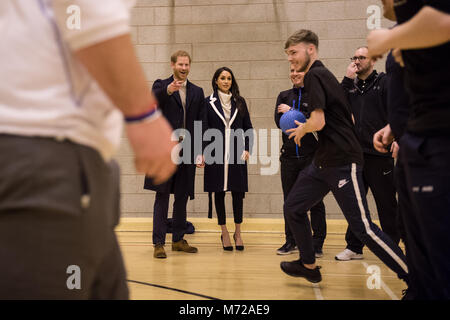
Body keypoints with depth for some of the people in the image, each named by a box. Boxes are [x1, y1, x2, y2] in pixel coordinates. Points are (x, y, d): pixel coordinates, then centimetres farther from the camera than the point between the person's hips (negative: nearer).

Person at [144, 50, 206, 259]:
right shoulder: (161, 86, 4)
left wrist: (200, 151, 4)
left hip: (187, 152, 4)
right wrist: (168, 90, -40)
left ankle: (178, 240, 20)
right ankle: (158, 243, 1)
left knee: (182, 197, 10)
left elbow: (201, 123, 11)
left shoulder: (197, 92, 14)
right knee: (162, 197, -1)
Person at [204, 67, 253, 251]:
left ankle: (237, 232, 13)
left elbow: (248, 128, 12)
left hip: (237, 152, 2)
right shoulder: (208, 102, 5)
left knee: (238, 192, 1)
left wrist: (247, 149, 2)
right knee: (219, 192, 2)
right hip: (216, 153, -1)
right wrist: (203, 152, -6)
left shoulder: (240, 102, 11)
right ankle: (224, 233, 13)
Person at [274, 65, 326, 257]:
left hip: (311, 156, -4)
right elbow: (279, 122, -1)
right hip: (289, 156, 4)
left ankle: (317, 243, 8)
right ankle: (291, 241, 20)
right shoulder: (284, 96, 14)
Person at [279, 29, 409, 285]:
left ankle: (412, 276, -1)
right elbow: (349, 119, 22)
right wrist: (305, 129, 16)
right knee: (293, 208, 13)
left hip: (342, 163, -10)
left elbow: (318, 122, -23)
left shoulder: (315, 75, -11)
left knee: (362, 227, -9)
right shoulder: (324, 75, 18)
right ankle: (309, 266, 26)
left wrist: (302, 130, -1)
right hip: (324, 162, 10)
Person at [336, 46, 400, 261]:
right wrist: (347, 80, -4)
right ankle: (354, 247, 18)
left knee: (386, 204, 4)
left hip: (379, 154, -4)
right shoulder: (350, 86, 15)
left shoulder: (384, 82, 2)